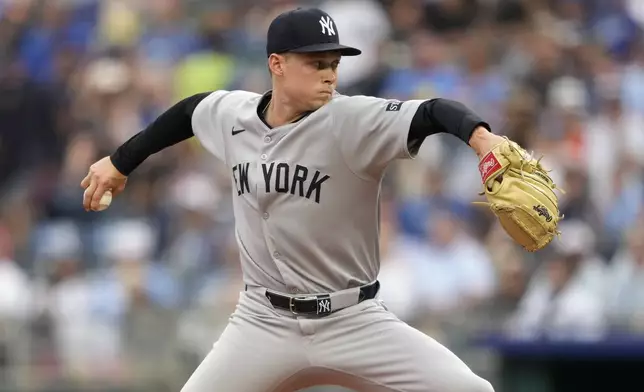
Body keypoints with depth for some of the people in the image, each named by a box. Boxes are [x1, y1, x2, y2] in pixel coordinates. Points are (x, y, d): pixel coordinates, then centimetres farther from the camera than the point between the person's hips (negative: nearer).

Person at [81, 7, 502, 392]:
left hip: (353, 322, -3)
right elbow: (190, 111, 21)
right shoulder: (231, 114, -2)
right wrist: (120, 162, 29)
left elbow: (432, 114, -33)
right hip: (265, 323, 3)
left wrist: (480, 135, -54)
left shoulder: (352, 121, -17)